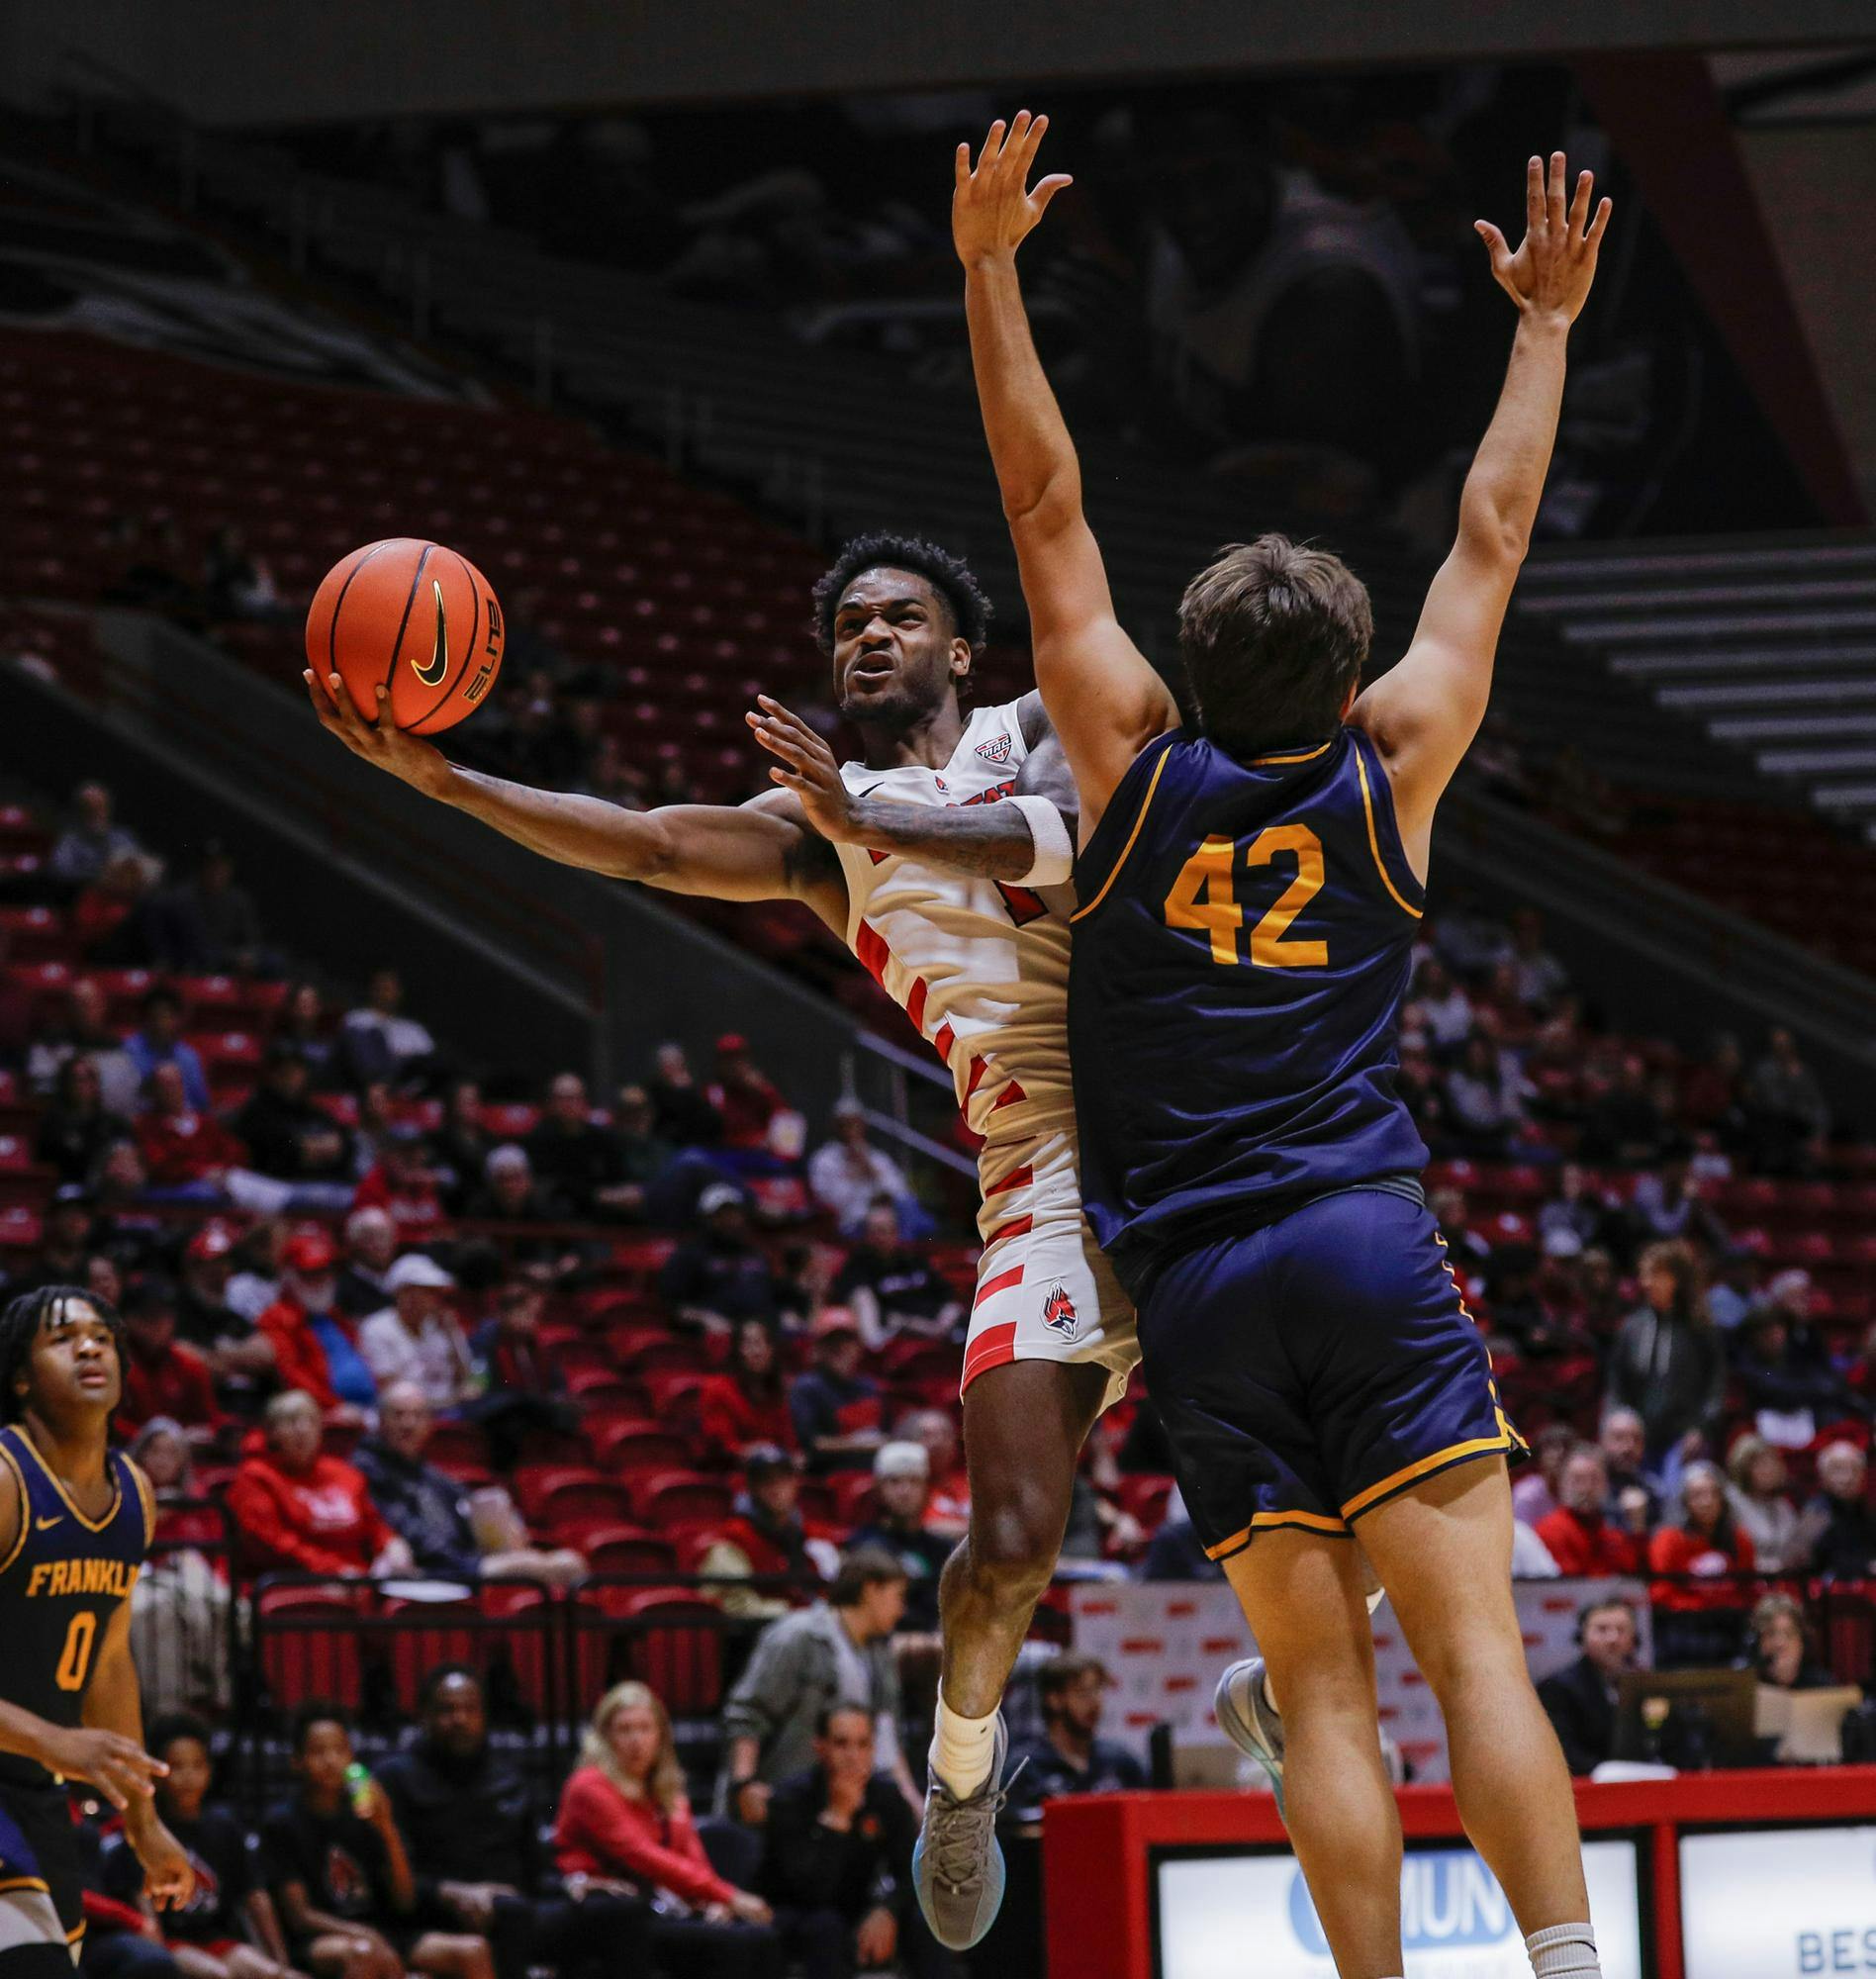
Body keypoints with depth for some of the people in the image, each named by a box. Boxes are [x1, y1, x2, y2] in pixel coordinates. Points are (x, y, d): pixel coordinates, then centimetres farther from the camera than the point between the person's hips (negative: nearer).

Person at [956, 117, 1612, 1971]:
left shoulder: (1138, 769, 5)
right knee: (1473, 1648, -9)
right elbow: (1492, 539, 18)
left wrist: (987, 269, 11)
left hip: (1191, 1286, 0)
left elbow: (1048, 507, 8)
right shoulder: (1388, 778, 7)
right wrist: (1545, 323, 27)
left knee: (1318, 1682, -2)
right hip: (1369, 1249, 0)